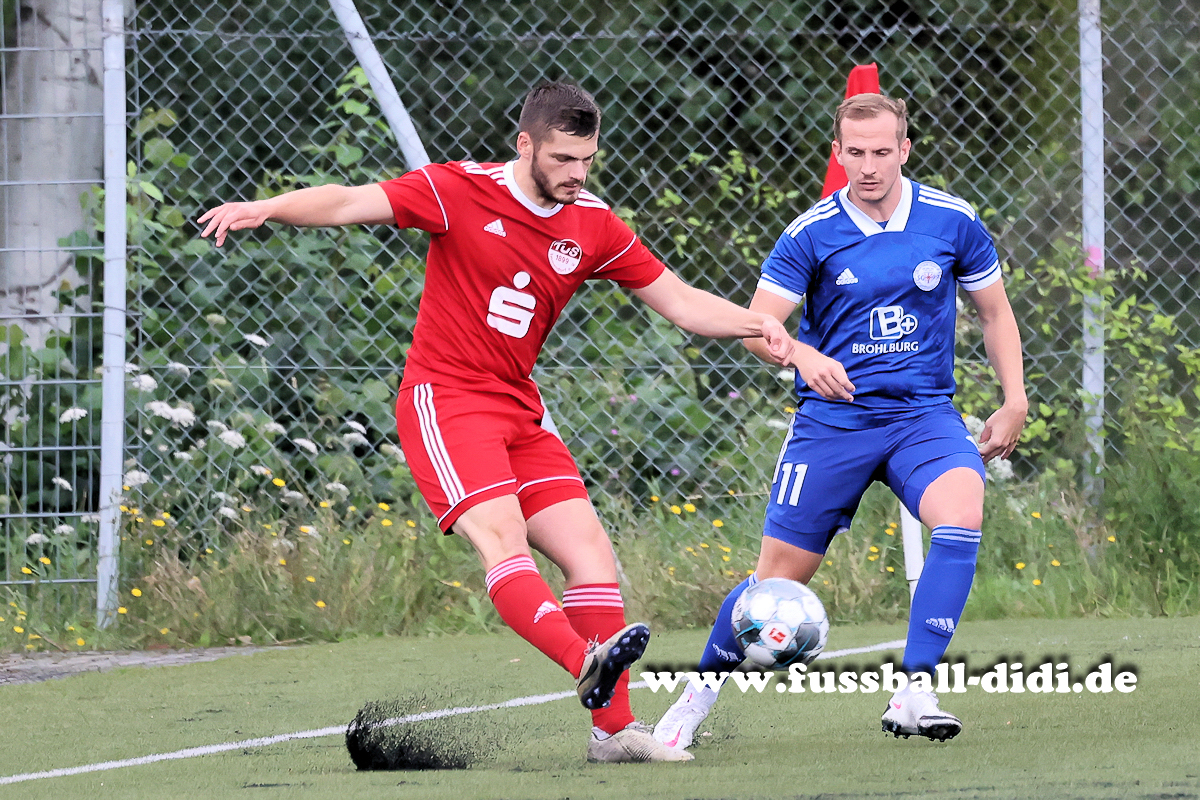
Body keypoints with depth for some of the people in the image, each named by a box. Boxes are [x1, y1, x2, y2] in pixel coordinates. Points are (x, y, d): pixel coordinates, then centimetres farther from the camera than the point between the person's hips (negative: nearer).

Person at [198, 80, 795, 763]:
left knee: (592, 552, -3)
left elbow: (679, 301, 10)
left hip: (520, 410, 7)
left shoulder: (594, 226, 7)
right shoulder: (461, 192, -9)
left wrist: (752, 324, -6)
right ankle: (587, 662, -48)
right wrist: (264, 209, -30)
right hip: (444, 399, -7)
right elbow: (350, 204, -15)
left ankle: (614, 728, -1)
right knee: (502, 538, -27)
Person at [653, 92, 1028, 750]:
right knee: (780, 576, -1)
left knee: (961, 514, -30)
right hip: (832, 419, -1)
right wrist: (803, 356, -30)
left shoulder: (953, 222, 0)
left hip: (924, 413, 1)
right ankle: (697, 696, 24)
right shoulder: (812, 234, -5)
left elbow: (994, 311, 13)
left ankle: (912, 695, -27)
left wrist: (1015, 402, 4)